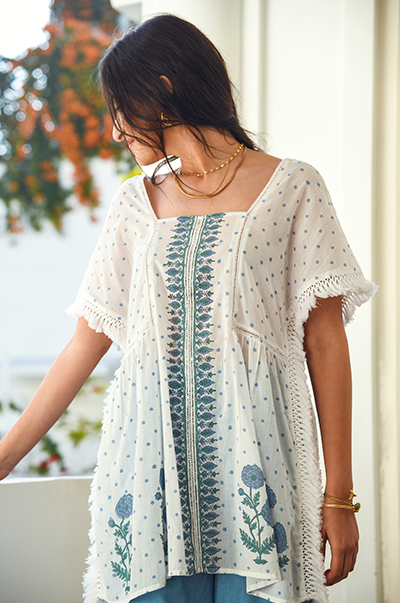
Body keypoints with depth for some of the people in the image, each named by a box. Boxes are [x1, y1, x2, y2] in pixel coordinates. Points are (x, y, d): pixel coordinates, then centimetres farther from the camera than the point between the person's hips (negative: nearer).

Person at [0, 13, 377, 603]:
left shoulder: (293, 189, 2)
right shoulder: (135, 203, 14)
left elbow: (325, 344, -1)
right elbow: (86, 343, 13)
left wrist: (339, 495, -4)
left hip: (252, 452, -3)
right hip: (152, 459, 3)